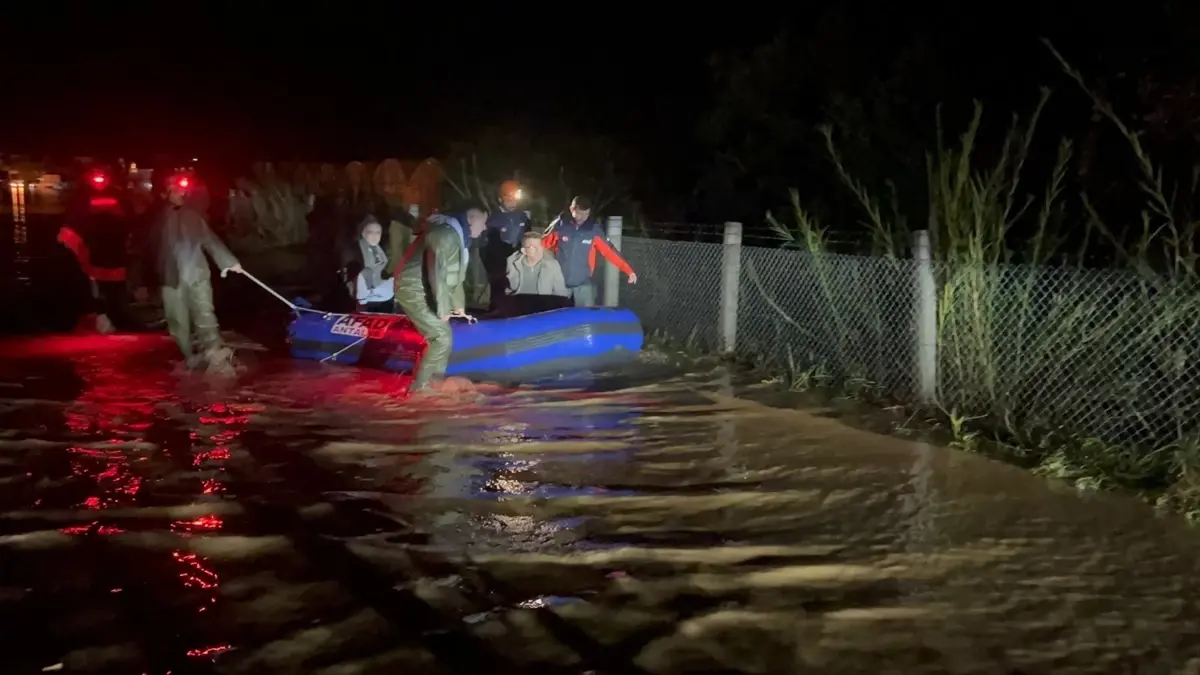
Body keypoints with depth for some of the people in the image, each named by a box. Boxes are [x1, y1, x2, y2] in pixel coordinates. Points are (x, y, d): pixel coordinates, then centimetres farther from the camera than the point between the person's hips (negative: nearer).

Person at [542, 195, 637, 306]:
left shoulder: (594, 229, -5)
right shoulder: (560, 225, -7)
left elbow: (609, 251, -5)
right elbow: (543, 244, -1)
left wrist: (628, 271, -10)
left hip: (583, 283, 0)